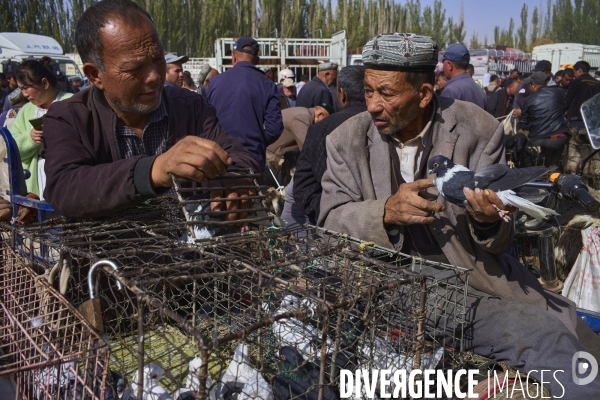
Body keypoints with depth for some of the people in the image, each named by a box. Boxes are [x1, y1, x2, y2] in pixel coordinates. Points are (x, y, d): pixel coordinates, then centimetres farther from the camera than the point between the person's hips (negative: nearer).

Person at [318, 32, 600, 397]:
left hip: (477, 289, -1)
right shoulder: (347, 140, 1)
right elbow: (331, 221, -4)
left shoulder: (479, 129, -3)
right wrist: (386, 211, -24)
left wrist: (488, 221, -26)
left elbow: (499, 241, 0)